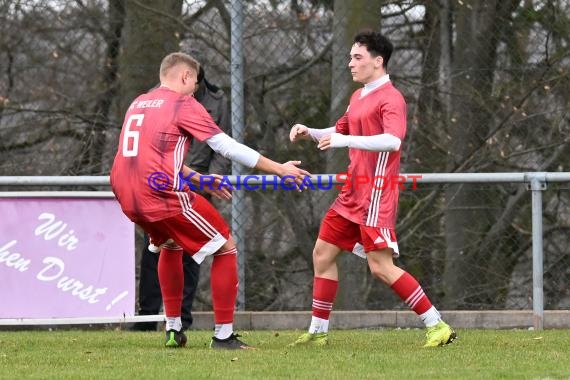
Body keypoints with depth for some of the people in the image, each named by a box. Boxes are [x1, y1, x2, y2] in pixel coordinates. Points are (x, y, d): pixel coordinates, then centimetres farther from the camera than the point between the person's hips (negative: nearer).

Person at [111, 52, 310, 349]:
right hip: (163, 193, -8)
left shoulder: (138, 104, 21)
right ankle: (223, 335, 1)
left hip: (127, 198, 8)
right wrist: (279, 170, 5)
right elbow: (228, 147, -2)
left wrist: (199, 180, 35)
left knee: (169, 245, 34)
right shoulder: (184, 104, 0)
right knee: (225, 248, 5)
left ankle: (173, 329, 29)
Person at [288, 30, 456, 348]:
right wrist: (310, 133, 12)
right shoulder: (358, 97, 16)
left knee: (381, 267, -13)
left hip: (376, 195, -9)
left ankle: (437, 326, -8)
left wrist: (345, 140, -35)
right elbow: (339, 133, 30)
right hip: (353, 194, 9)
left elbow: (393, 140, -29)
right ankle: (318, 332, 18)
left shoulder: (390, 98, -13)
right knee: (323, 254, 10)